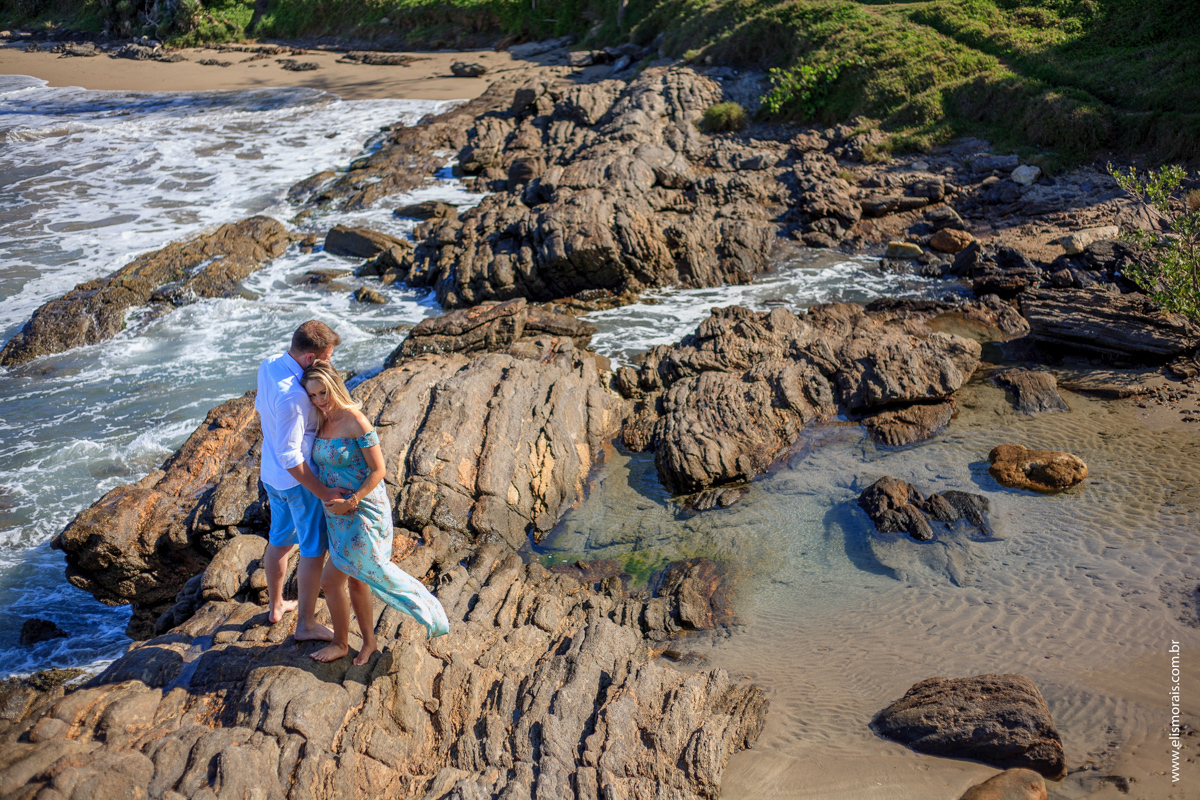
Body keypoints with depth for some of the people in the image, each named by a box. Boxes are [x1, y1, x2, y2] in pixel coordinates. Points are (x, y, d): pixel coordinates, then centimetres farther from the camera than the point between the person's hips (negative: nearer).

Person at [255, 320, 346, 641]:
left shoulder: (268, 366, -6)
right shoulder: (292, 397, -34)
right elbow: (290, 458, -29)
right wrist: (323, 493, -23)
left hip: (271, 474, 9)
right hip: (299, 481, -9)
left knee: (280, 539, 25)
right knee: (313, 550, 8)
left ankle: (276, 606, 43)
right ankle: (306, 624, 21)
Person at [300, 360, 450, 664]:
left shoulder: (356, 421, -18)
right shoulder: (322, 422, 4)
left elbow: (379, 471, -17)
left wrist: (351, 501, -20)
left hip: (362, 512, -7)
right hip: (338, 514, 7)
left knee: (330, 580, -1)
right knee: (355, 579, 16)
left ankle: (341, 642, 20)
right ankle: (368, 641, 32)